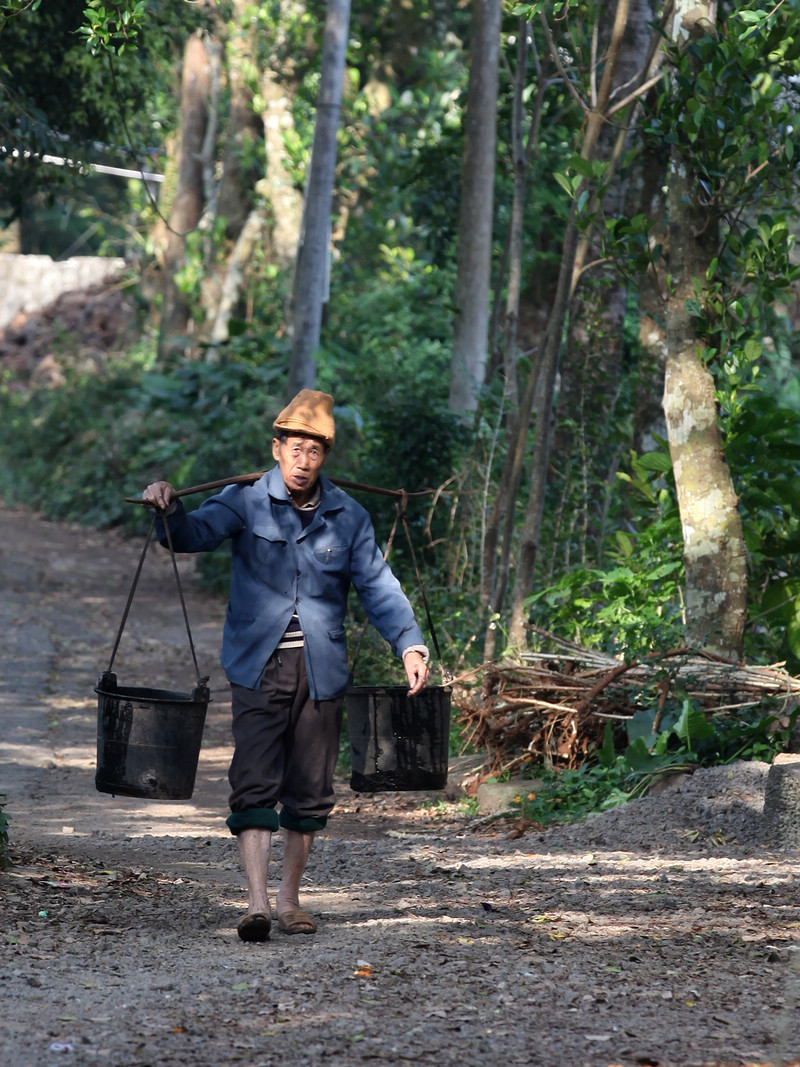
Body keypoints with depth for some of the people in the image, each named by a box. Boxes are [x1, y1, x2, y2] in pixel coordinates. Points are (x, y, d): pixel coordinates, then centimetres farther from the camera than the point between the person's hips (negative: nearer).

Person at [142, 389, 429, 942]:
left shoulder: (348, 516, 5)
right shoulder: (246, 502, -1)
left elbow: (378, 585, 4)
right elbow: (195, 534, -14)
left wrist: (409, 643, -9)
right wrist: (170, 511, -36)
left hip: (321, 669, 3)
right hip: (259, 666, -3)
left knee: (311, 790, 8)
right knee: (255, 785, -12)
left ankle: (289, 898, 21)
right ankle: (257, 902, -16)